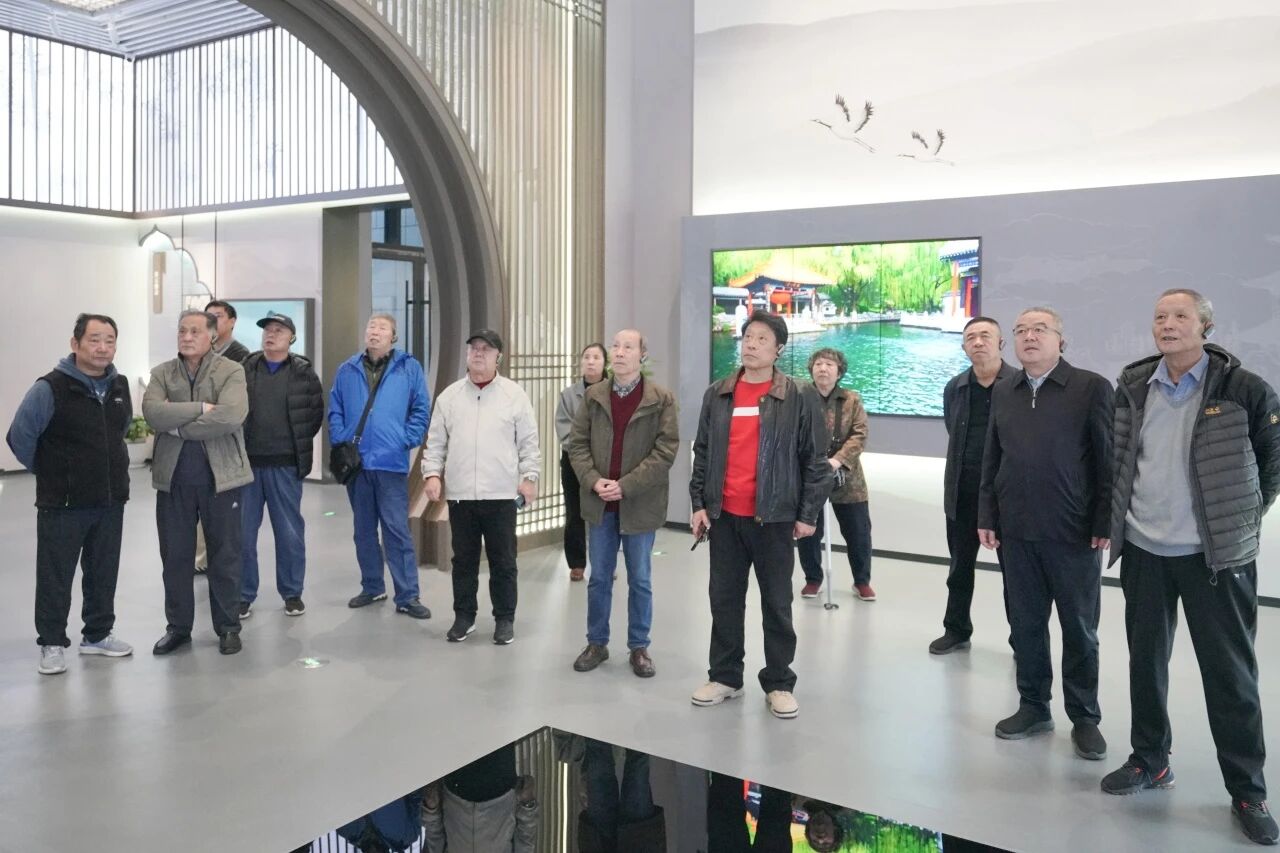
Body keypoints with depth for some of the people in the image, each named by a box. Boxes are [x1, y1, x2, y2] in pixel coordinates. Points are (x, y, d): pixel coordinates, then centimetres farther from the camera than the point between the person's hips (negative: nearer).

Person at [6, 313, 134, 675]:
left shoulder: (119, 386, 5)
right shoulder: (51, 388, -16)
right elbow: (20, 436, -13)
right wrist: (47, 471, -1)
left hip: (111, 500, 6)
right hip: (63, 503, -5)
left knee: (103, 574, 14)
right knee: (55, 577, 4)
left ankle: (98, 634, 29)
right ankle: (52, 643, 18)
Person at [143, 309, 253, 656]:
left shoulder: (231, 371, -4)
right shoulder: (162, 374, 7)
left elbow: (230, 417, -21)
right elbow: (153, 413, -12)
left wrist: (177, 425, -14)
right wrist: (200, 408, -19)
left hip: (220, 477, -3)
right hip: (173, 478, 3)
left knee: (224, 556, 7)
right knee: (175, 556, 11)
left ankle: (228, 627, 20)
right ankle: (178, 627, 25)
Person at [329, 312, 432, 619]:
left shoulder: (409, 368, 2)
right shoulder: (347, 370, 11)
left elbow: (421, 409, 0)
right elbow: (335, 410, 12)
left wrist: (407, 441, -8)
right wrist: (340, 441, -1)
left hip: (391, 462, -4)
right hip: (356, 461, 4)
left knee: (397, 530, -5)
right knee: (363, 530, 13)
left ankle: (407, 596, 1)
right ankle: (372, 587, 26)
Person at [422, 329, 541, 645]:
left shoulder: (515, 395, 1)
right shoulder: (449, 395, 8)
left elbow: (528, 442, 2)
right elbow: (436, 442, 10)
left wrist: (529, 477, -5)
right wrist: (432, 474, -1)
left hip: (501, 494, -2)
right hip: (459, 494, 2)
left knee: (503, 561, 6)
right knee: (463, 560, 12)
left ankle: (505, 619, 19)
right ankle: (464, 616, 25)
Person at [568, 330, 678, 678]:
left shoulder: (661, 399, -5)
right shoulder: (593, 396, 6)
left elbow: (666, 450, -11)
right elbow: (578, 443, 4)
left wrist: (626, 486, -17)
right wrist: (594, 481, -13)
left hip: (640, 503, -3)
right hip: (600, 503, 3)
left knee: (640, 581, 8)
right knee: (599, 578, 12)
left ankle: (639, 647, 22)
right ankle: (597, 643, 25)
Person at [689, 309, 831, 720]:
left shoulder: (800, 398, -4)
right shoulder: (716, 395, 6)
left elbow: (815, 460, -3)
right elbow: (702, 452, 10)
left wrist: (808, 514, -6)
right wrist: (699, 503, 4)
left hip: (774, 517, -3)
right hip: (724, 515, 3)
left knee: (777, 602, 7)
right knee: (724, 598, 10)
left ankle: (779, 682, 19)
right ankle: (724, 676, 23)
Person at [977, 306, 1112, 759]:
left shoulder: (1091, 387, -5)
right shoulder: (1003, 392, 9)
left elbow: (1110, 459, -6)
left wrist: (1105, 523, -10)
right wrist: (987, 516, 6)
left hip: (1075, 532, -4)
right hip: (1017, 530, 4)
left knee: (1079, 628, 7)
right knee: (1025, 623, 11)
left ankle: (1084, 718, 21)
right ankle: (1034, 707, 26)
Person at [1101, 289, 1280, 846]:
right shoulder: (1132, 386, 2)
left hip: (1216, 554, -3)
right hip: (1144, 550, 4)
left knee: (1231, 673, 4)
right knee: (1145, 660, 14)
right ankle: (1150, 760, 30)